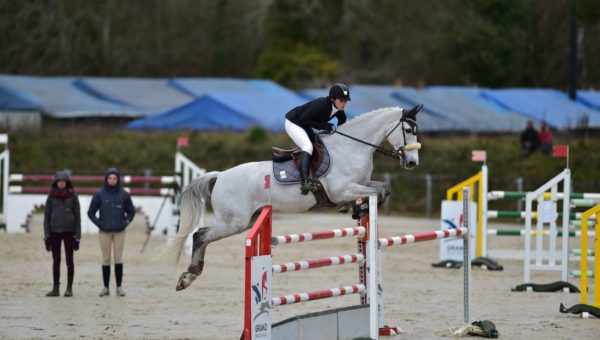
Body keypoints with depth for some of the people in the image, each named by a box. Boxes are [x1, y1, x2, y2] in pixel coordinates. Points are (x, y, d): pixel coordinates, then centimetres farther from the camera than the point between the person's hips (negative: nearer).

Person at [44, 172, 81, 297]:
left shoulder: (72, 196, 1)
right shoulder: (51, 196, 4)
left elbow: (77, 216, 1)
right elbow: (46, 216, 4)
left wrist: (77, 236, -5)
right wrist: (46, 236, -2)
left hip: (69, 231, -1)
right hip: (55, 231, 1)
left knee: (69, 260, -1)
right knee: (56, 260, 5)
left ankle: (69, 288, 3)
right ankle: (55, 288, 8)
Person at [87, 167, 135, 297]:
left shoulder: (124, 195, 4)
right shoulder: (99, 194, 1)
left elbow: (131, 211, 13)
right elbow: (91, 212, 6)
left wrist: (125, 223, -1)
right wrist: (99, 224, -5)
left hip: (119, 232, 0)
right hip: (105, 232, 0)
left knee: (119, 258, -2)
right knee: (106, 259, 0)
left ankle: (119, 287, 1)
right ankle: (106, 287, 4)